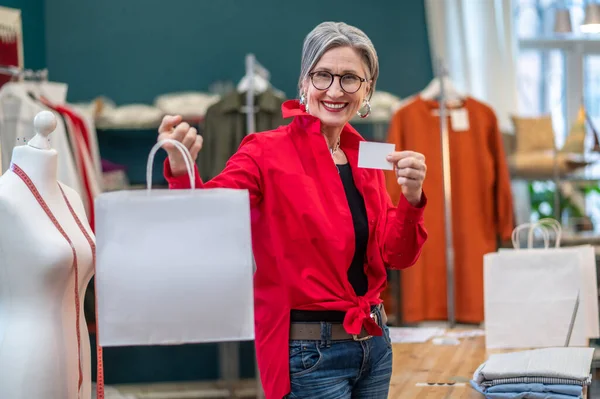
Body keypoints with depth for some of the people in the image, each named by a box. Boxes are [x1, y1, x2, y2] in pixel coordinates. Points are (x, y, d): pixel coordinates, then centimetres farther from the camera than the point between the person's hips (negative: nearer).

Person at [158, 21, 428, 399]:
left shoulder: (367, 157, 7)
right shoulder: (267, 152, -11)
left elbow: (396, 256, 4)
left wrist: (411, 198, -13)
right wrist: (182, 172, -44)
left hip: (374, 342, 6)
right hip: (310, 352, -6)